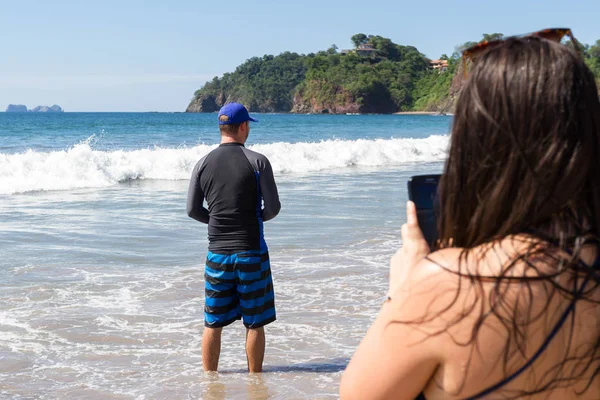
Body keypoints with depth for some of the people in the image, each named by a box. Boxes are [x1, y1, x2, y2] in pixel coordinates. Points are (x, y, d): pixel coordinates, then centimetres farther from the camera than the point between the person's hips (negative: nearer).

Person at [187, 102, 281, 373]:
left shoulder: (204, 164, 1)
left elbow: (193, 210, 4)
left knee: (213, 323, 11)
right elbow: (273, 208, -8)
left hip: (217, 252, 3)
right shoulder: (257, 162, -9)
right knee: (254, 323, 8)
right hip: (251, 252, -3)